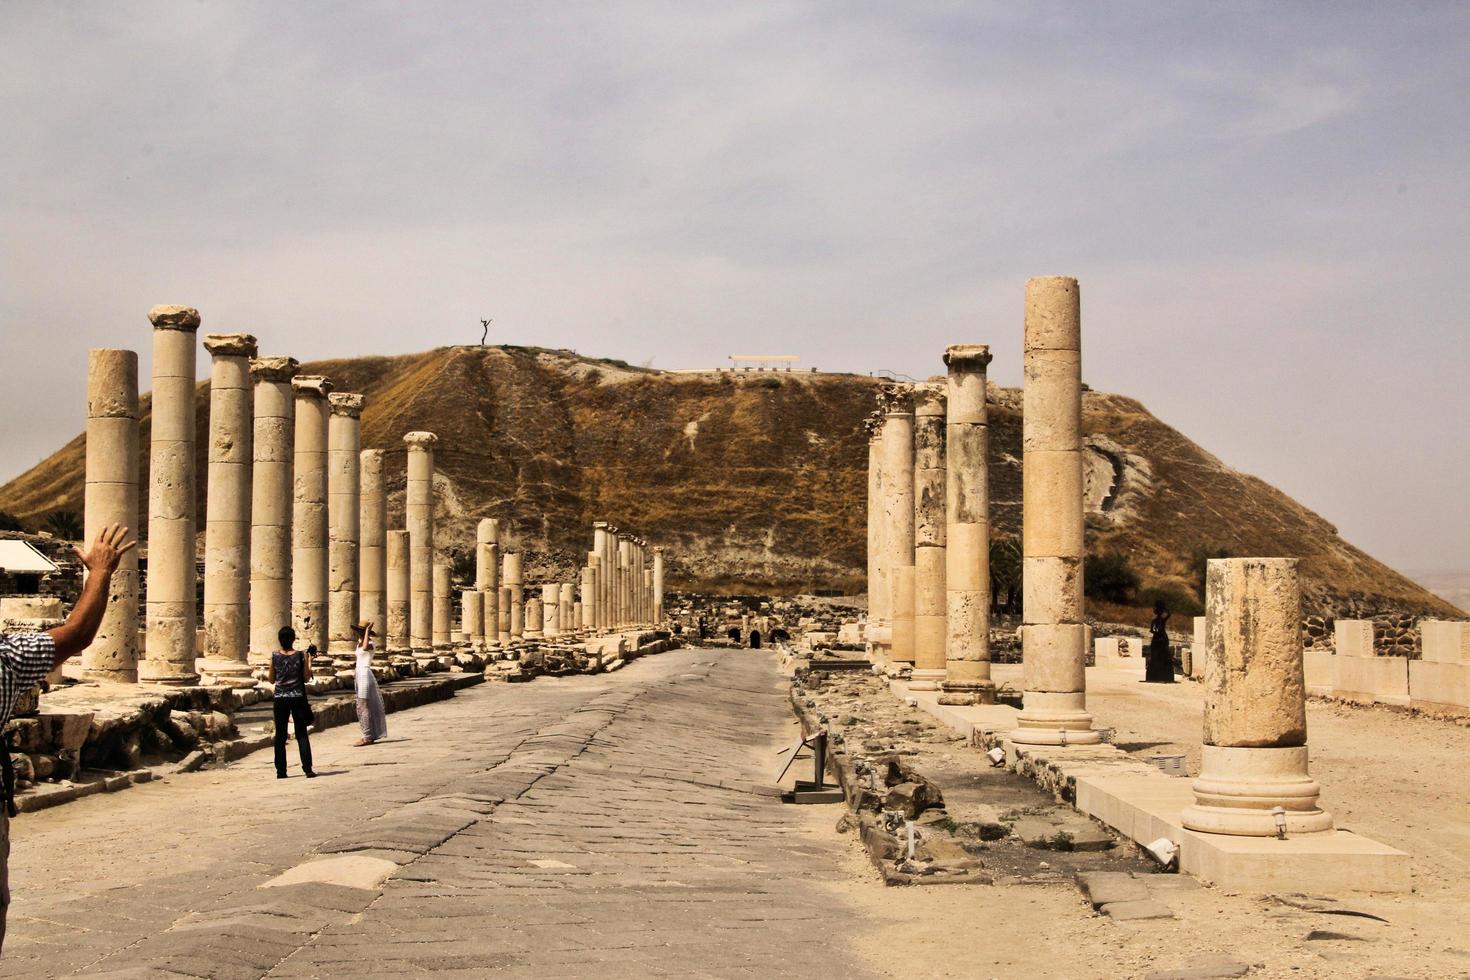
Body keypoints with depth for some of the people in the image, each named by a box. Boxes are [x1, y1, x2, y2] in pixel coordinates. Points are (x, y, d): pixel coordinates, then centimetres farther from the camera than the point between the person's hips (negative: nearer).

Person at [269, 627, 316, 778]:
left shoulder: (274, 657, -5)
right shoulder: (301, 656, -7)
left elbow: (272, 680, 4)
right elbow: (306, 678, -3)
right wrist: (309, 660, 5)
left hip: (280, 699, 1)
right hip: (297, 697, 0)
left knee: (280, 735, 9)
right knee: (301, 734, 5)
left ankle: (280, 771, 8)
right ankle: (307, 768, -3)